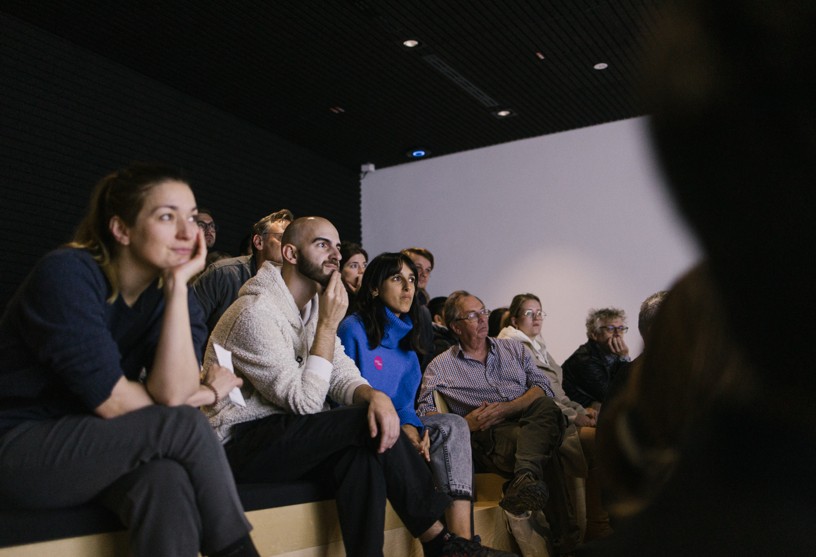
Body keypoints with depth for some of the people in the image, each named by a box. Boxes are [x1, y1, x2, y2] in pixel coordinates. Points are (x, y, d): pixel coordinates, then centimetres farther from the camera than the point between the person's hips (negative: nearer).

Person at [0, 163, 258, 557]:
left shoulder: (173, 296, -3)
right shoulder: (67, 275, -18)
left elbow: (171, 393, -21)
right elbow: (112, 402, -22)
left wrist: (178, 284, -22)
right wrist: (208, 392, -10)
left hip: (99, 451, 4)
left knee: (167, 480, -31)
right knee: (184, 425, -24)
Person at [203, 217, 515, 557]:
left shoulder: (315, 305, 9)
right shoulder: (256, 312, -18)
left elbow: (343, 377, 3)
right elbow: (305, 402, -21)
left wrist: (374, 395, -20)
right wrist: (328, 324, -20)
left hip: (281, 438, 7)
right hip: (239, 443, -7)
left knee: (362, 454, -24)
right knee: (368, 421, -21)